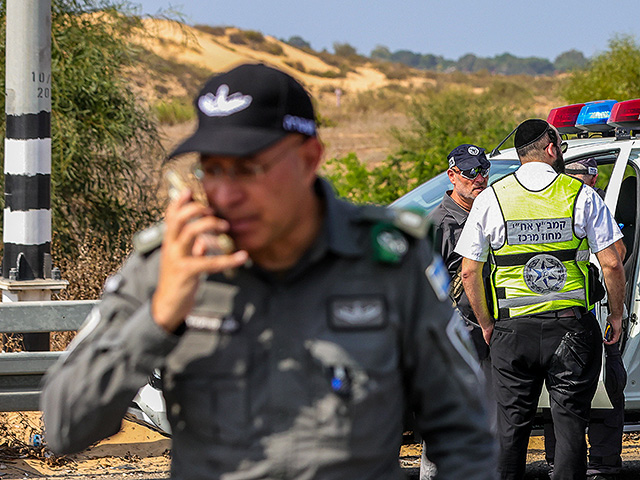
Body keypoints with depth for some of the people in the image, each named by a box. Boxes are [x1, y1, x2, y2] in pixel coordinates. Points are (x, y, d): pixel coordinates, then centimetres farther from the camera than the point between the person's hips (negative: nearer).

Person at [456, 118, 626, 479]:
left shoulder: (491, 199, 3)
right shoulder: (581, 195, -1)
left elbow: (469, 272, 3)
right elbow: (612, 264, -5)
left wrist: (486, 324, 14)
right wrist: (616, 315, 8)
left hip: (513, 330, 1)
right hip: (572, 327, -1)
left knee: (511, 426, 7)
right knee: (571, 423, 3)